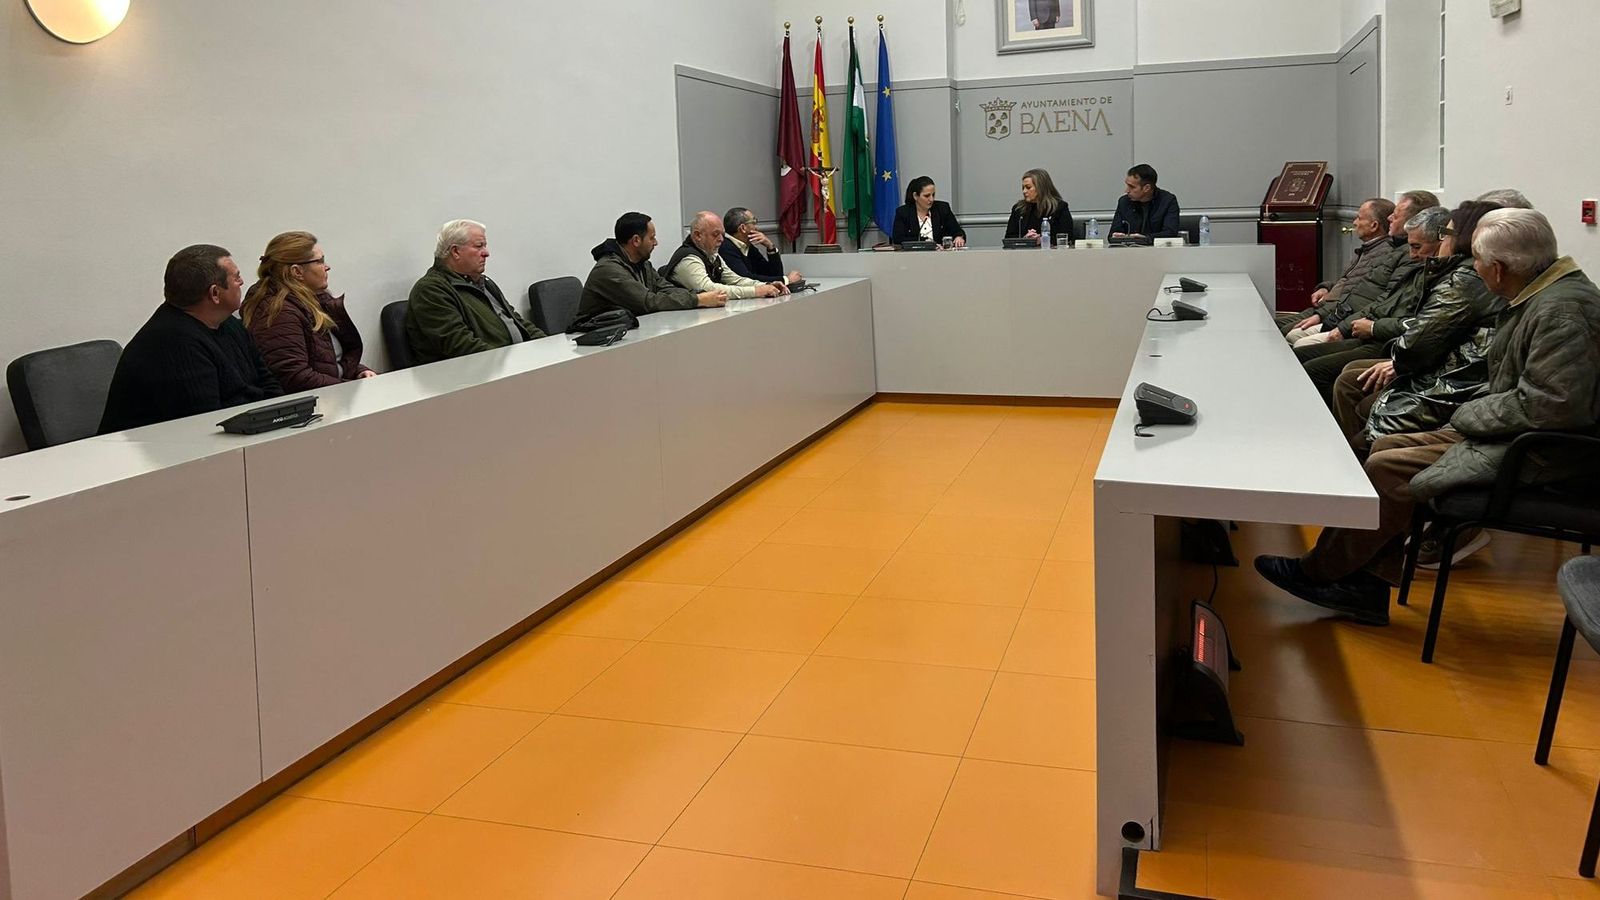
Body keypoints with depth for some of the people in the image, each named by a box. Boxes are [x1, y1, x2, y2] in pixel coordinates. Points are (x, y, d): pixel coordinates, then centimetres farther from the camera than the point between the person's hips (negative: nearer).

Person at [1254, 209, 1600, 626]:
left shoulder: (1562, 310, -22)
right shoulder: (1538, 296, 10)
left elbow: (1550, 405, -28)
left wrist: (1471, 415, -15)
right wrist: (1474, 411, 1)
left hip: (1537, 452, -11)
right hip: (1510, 434, 11)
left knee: (1386, 468, -14)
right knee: (1386, 446, 5)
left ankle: (1318, 572, 4)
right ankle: (1369, 588, 5)